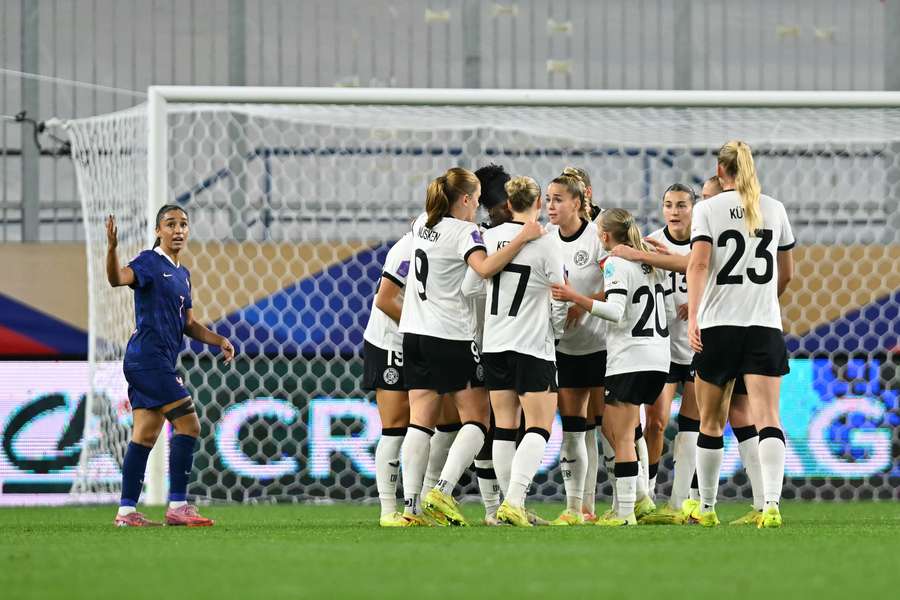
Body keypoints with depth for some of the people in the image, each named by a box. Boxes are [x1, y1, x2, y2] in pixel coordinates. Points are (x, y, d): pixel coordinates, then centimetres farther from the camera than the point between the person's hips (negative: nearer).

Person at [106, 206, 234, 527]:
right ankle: (177, 506, -9)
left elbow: (188, 324, 23)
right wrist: (112, 247, -47)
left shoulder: (182, 274, 18)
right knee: (188, 425, -11)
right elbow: (118, 278, -29)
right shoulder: (150, 263, -8)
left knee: (145, 435, 8)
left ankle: (126, 511, 9)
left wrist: (219, 341, 9)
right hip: (148, 358, -9)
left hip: (161, 363, 9)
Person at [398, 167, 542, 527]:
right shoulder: (463, 231, -10)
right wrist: (523, 238, -27)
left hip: (415, 333, 7)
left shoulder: (422, 224, 11)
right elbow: (484, 267, -29)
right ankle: (442, 491, -14)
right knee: (476, 418, 2)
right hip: (452, 336, -7)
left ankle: (411, 504, -4)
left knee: (420, 420, 4)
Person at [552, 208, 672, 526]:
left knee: (622, 436, -6)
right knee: (611, 426, 16)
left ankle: (626, 511, -10)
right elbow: (670, 311, 18)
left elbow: (615, 311, -22)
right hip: (658, 357, 9)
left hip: (630, 359, -9)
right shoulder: (650, 263, 15)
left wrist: (574, 297, -23)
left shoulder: (616, 264, -9)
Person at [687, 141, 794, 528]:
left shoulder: (708, 209, -1)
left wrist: (692, 317, -18)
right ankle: (772, 504, -26)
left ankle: (707, 508, 20)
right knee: (767, 417, -8)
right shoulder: (774, 210, 10)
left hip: (718, 323, -2)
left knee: (711, 422, 12)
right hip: (765, 325, 2)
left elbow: (698, 264, -14)